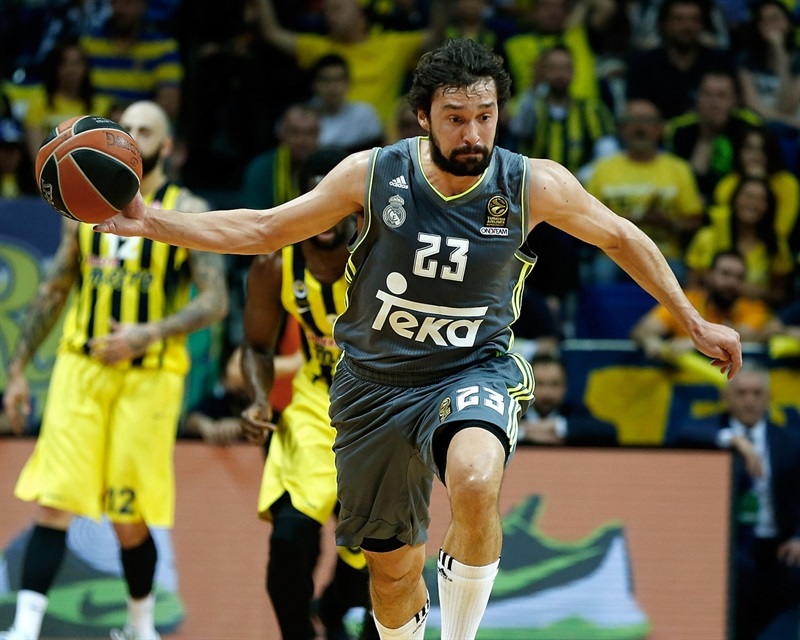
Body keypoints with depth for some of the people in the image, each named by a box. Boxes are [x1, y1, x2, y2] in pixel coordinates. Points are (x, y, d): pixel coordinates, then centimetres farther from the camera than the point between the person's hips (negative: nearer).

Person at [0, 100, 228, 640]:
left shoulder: (188, 212, -3)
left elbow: (215, 302, -10)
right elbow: (54, 292, 17)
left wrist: (147, 334, -24)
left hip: (148, 377, -3)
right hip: (80, 370, 3)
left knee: (130, 516, 2)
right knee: (53, 503, -8)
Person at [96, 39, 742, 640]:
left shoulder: (534, 185, -13)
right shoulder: (373, 175, -12)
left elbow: (621, 238, 5)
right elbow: (263, 230, -1)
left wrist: (695, 324, 10)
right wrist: (150, 222, -9)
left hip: (475, 370, -2)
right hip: (376, 383, 2)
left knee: (476, 483, -35)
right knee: (393, 566, 11)